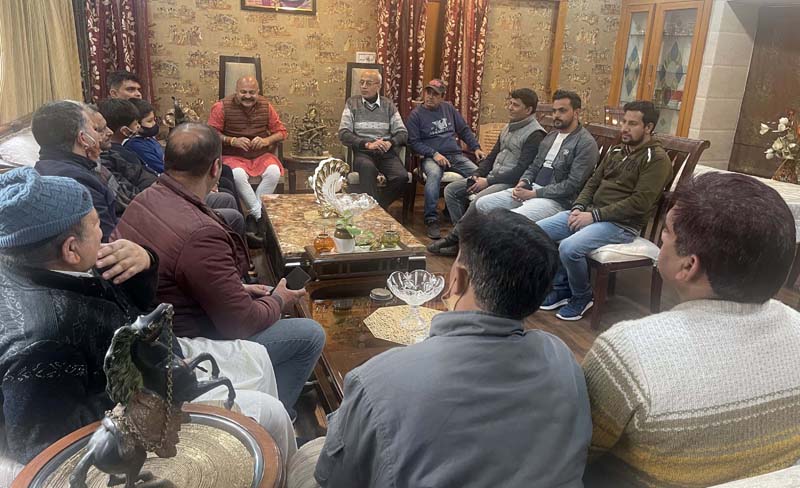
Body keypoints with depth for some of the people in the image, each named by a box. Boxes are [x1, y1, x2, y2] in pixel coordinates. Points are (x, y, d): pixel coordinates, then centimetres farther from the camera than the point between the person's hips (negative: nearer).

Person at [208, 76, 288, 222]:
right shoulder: (222, 107, -5)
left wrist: (266, 141, -13)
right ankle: (260, 213, -22)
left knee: (274, 172, -28)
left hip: (261, 155, 3)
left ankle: (254, 215, -17)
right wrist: (233, 141, -22)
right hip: (233, 157, -2)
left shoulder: (266, 106, 4)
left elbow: (281, 131, 7)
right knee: (238, 175, -36)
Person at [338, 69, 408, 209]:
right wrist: (367, 144, -14)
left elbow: (403, 133, 11)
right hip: (362, 152, -2)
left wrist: (390, 143, -11)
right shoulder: (352, 103, 9)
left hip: (387, 153, 2)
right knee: (368, 168, -39)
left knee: (402, 176, -28)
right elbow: (343, 134, 0)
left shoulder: (388, 105, 14)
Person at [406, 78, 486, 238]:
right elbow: (414, 142, -2)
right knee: (434, 174, -39)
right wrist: (434, 154, -15)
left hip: (456, 155, 4)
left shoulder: (448, 108, 17)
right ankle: (431, 220, -35)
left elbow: (464, 130, 21)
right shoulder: (416, 114, 5)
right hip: (431, 157, -4)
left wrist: (476, 148, 8)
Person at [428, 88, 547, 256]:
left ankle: (454, 237, -14)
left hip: (510, 183, -9)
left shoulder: (535, 134, -11)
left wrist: (488, 182, -18)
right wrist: (478, 175, 3)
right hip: (491, 178, 9)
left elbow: (521, 170, -18)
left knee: (479, 200, -34)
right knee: (451, 190, -2)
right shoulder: (508, 128, 17)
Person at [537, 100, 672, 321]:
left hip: (621, 225, -8)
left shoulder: (656, 159, -8)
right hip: (591, 213, 8)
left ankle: (582, 297, -2)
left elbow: (639, 203, -18)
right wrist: (579, 208, -2)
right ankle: (561, 287, 7)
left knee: (569, 248, -31)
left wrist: (594, 215, -19)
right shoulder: (616, 151, 16)